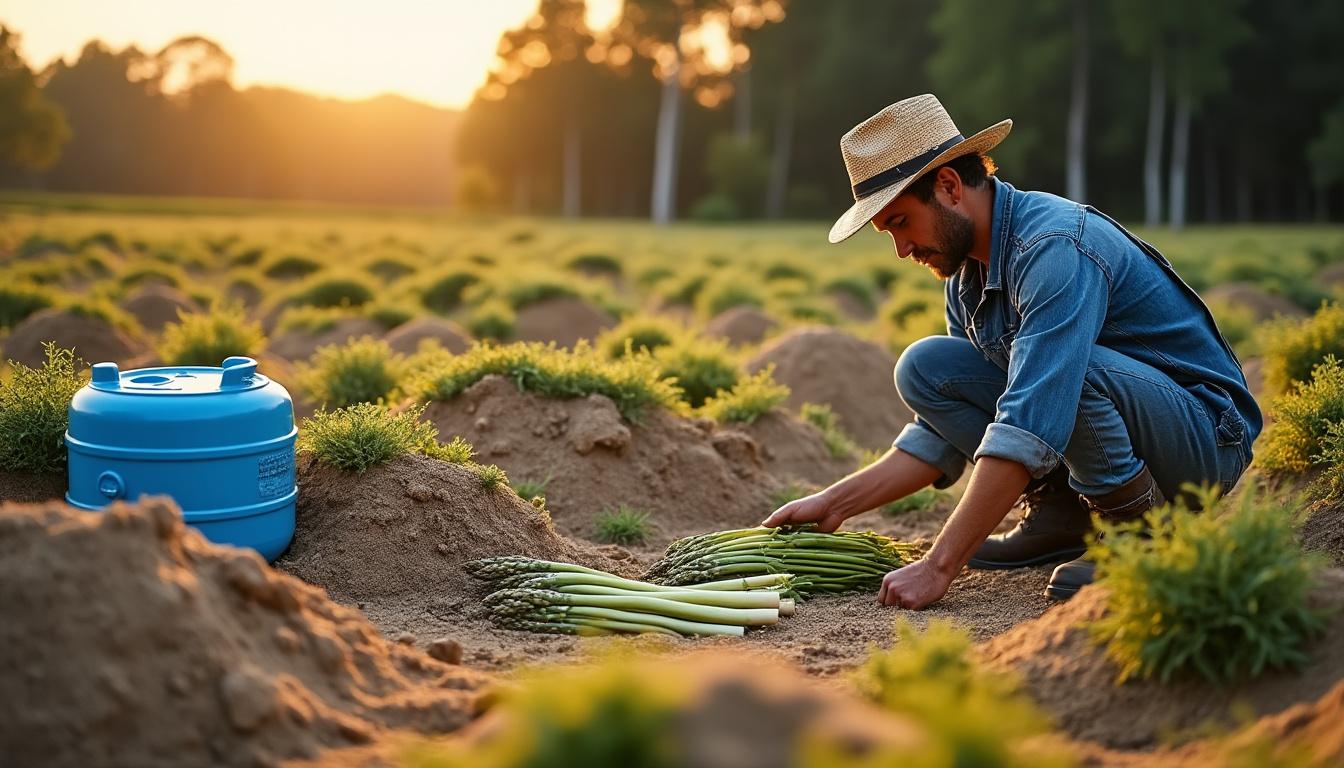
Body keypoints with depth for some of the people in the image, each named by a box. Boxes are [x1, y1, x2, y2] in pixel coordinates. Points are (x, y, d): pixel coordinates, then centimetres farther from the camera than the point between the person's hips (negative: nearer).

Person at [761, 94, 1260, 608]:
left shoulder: (1056, 248, -27)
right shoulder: (965, 272, 3)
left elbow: (1028, 430, -35)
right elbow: (940, 435, 7)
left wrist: (938, 566, -35)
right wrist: (835, 504, -2)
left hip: (1206, 434, -8)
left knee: (1060, 363, -37)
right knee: (923, 368, -4)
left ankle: (1141, 526, -14)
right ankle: (1062, 509, 0)